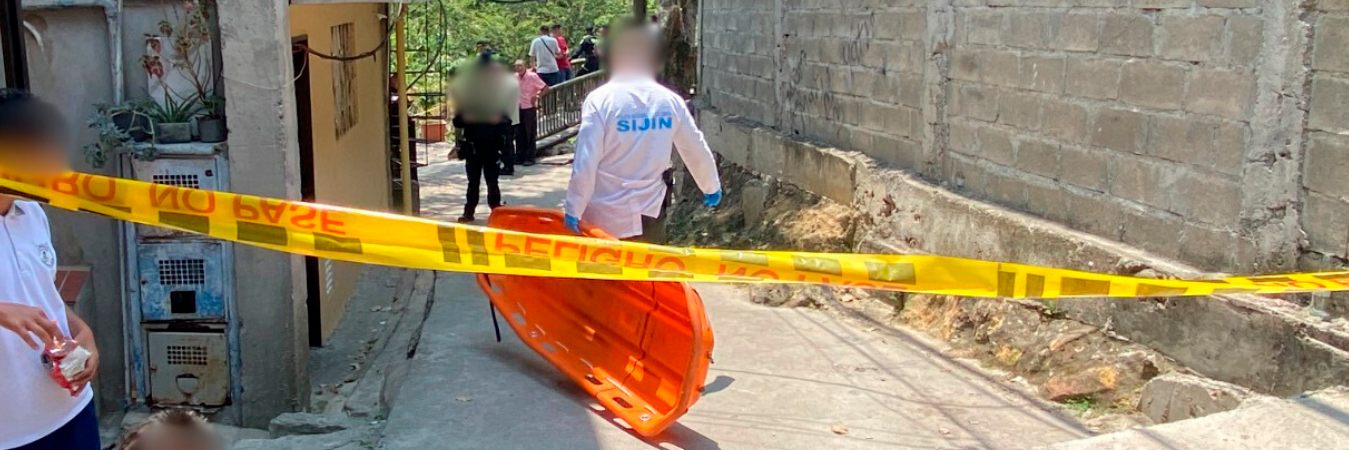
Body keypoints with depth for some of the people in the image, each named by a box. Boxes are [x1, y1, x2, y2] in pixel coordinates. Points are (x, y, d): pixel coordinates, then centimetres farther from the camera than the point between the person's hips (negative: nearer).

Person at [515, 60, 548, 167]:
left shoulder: (532, 76, -11)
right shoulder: (515, 77, 3)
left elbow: (545, 88, -10)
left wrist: (537, 96, -19)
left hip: (529, 108, -5)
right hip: (518, 109, 5)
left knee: (530, 134, 3)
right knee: (519, 134, 9)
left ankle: (530, 157, 9)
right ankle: (520, 156, 18)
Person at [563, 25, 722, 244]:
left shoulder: (600, 100, -11)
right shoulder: (670, 101, -1)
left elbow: (585, 164, -16)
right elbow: (696, 152, 7)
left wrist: (573, 210, -10)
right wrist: (711, 187, 23)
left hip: (606, 218, -3)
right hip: (650, 216, 3)